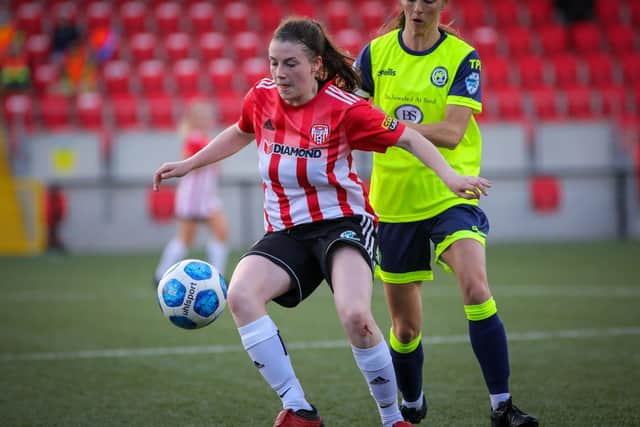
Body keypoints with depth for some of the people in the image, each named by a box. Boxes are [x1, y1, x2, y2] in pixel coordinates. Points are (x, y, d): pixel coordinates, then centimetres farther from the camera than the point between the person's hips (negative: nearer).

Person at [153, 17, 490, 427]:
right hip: (285, 232, 5)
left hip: (343, 222, -5)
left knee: (355, 316, -32)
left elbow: (408, 138, -7)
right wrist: (190, 163, 26)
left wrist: (449, 175, -20)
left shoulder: (343, 107, -13)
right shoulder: (261, 97, 1)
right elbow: (241, 133, 24)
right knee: (240, 296, -26)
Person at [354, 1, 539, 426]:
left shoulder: (463, 57, -6)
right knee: (405, 327, 9)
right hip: (394, 202, 2)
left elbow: (451, 133, -18)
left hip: (451, 196, -2)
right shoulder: (376, 53, 2)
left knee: (476, 290, -26)